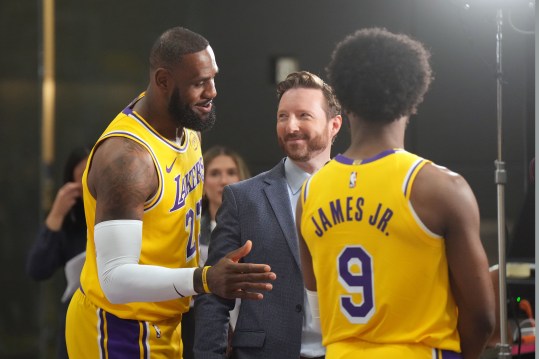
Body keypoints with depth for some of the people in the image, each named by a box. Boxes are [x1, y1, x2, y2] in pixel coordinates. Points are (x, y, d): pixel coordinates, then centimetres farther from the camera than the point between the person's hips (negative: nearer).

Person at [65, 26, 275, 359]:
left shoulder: (186, 125, 1)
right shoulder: (125, 157, -27)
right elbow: (116, 278, -32)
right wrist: (203, 280, -43)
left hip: (165, 324, 9)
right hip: (120, 331, -9)